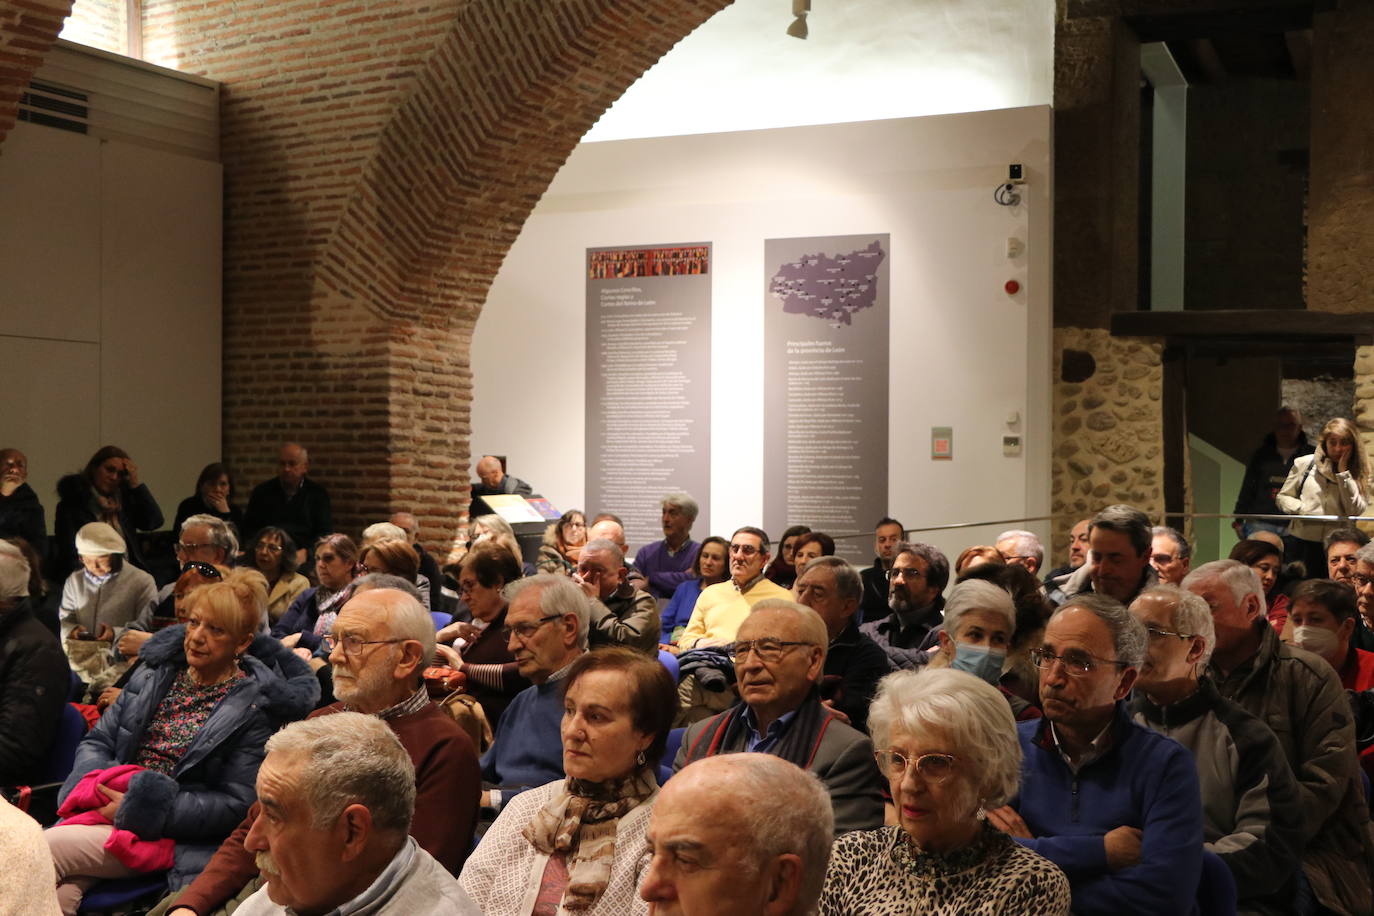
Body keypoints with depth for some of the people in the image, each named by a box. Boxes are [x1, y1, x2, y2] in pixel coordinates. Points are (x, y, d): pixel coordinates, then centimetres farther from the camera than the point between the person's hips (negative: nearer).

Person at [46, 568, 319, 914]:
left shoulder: (255, 707, -6)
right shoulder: (156, 674, 11)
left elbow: (236, 805, -10)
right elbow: (97, 742, 15)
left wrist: (140, 807, -15)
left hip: (169, 835, -4)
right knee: (62, 888, -28)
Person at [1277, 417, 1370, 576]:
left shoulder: (1358, 473, 4)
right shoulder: (1305, 464, 4)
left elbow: (1355, 511, -9)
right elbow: (1283, 497, 9)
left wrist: (1343, 473, -9)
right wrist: (1302, 509, -11)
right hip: (1303, 543, 0)